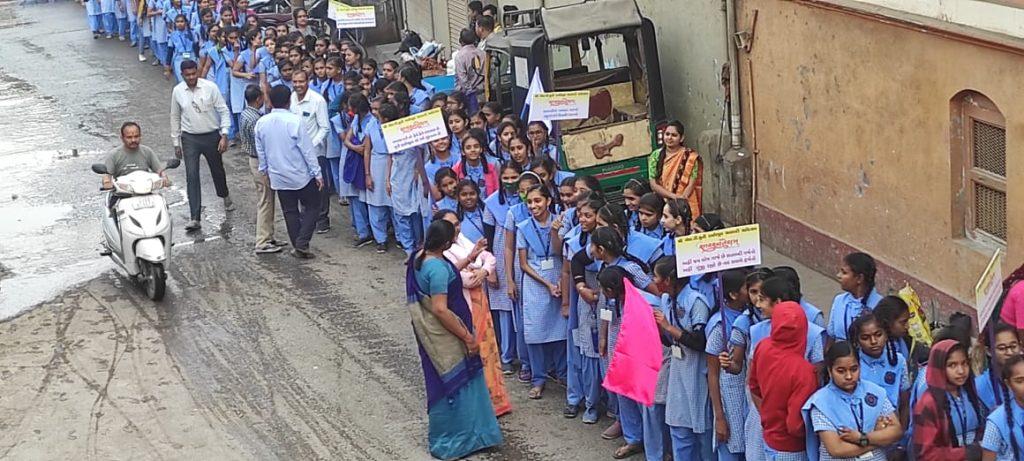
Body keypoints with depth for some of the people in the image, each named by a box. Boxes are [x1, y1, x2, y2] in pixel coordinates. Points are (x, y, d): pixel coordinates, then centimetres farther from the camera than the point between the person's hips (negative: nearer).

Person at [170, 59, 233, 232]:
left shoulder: (210, 87, -12)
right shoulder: (177, 91, -5)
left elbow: (223, 111, -6)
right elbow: (175, 117, 6)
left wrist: (224, 135, -12)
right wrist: (176, 143, 8)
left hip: (211, 136, 0)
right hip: (190, 139, 0)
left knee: (217, 170, 18)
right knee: (192, 177, -7)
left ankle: (225, 196, 49)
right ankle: (194, 218, -7)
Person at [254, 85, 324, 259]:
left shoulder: (261, 123, -4)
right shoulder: (294, 121, -19)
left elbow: (260, 151, 7)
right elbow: (307, 150, -14)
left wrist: (265, 170, 23)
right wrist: (317, 173, -7)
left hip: (278, 177, 4)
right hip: (301, 175, -4)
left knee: (290, 212, 15)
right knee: (311, 206, 12)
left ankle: (297, 247, 19)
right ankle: (302, 243, 0)